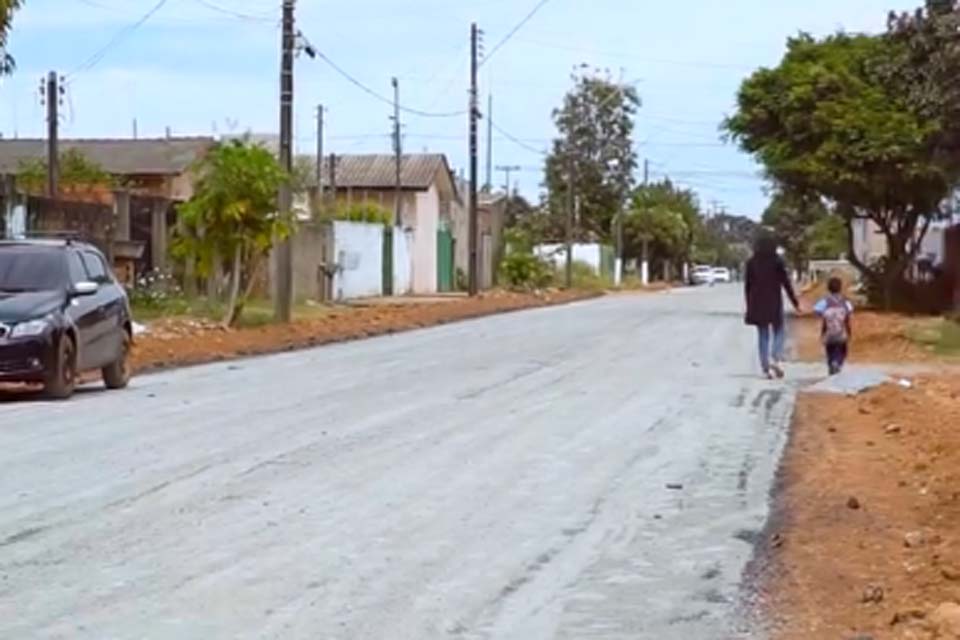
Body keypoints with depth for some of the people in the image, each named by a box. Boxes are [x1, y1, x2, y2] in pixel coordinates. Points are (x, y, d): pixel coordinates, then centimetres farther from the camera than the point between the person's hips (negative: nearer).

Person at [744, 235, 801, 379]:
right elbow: (786, 283, -6)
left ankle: (766, 367, 4)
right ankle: (776, 359, -14)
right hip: (774, 302, -2)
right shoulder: (777, 261, -5)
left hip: (757, 303, 3)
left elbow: (747, 285, 6)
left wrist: (749, 305, 15)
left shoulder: (751, 262, 3)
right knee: (779, 332, 9)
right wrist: (795, 302, 0)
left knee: (763, 335, 9)